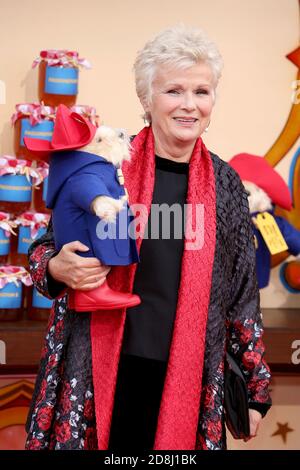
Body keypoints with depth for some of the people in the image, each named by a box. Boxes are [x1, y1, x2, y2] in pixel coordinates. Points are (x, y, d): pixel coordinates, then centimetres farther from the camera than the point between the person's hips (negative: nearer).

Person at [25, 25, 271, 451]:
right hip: (98, 370, -1)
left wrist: (257, 388, 11)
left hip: (188, 377, 2)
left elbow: (242, 295, 9)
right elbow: (46, 249, 6)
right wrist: (58, 268, -17)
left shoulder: (226, 185, 3)